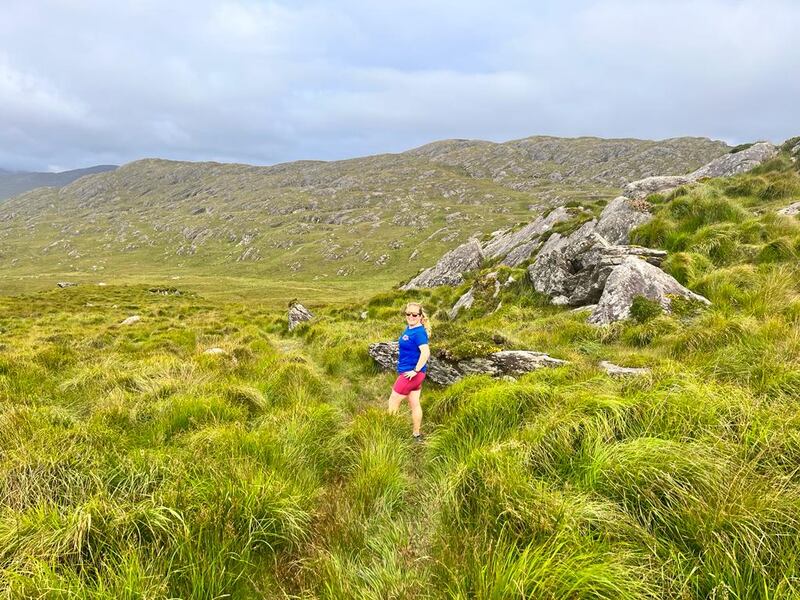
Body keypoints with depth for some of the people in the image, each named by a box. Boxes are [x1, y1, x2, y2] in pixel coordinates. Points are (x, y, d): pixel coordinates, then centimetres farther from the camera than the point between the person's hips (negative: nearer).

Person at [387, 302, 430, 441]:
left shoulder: (419, 332, -20)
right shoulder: (408, 328, 8)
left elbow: (426, 352, -31)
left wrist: (416, 370, -25)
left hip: (412, 374, -9)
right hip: (408, 372, 9)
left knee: (393, 401, 2)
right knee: (415, 404, 15)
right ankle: (416, 435, 24)